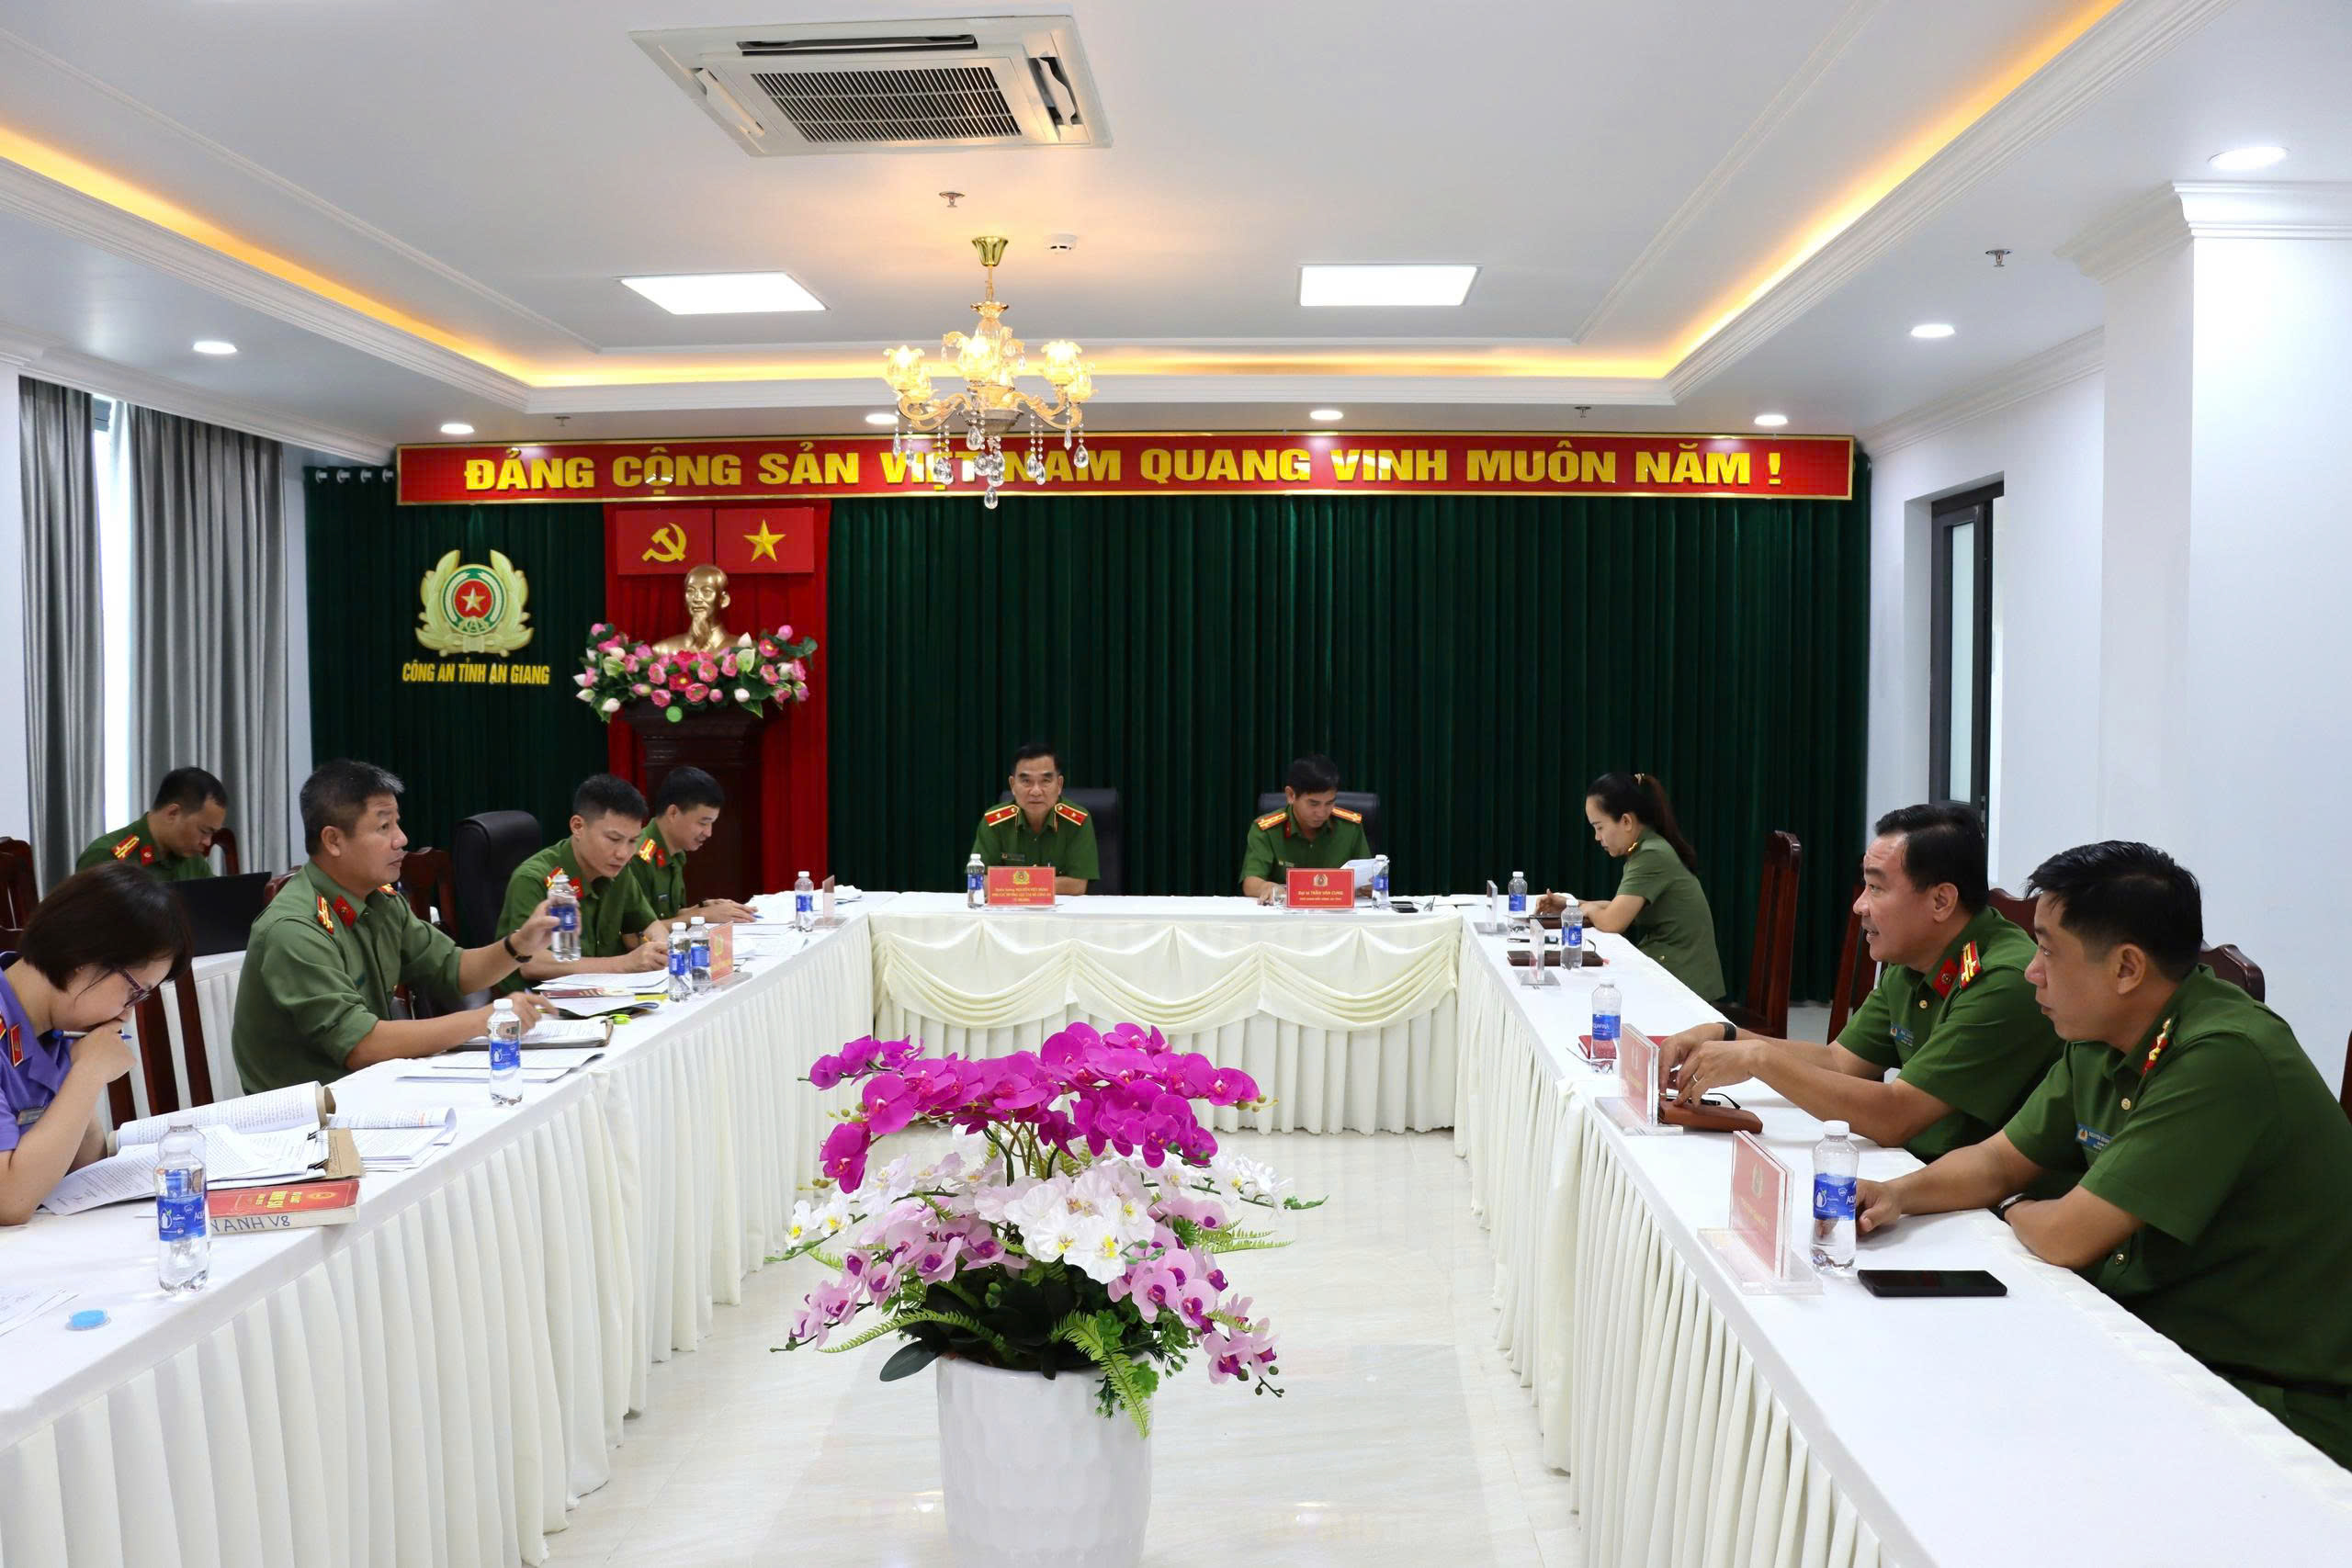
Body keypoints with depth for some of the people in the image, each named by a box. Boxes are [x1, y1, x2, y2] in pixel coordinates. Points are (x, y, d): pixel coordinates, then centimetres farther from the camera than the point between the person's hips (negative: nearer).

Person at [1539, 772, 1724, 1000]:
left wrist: (1588, 909, -2)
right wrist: (1570, 905, 9)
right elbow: (1622, 909, 18)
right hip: (1663, 966, 8)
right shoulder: (1644, 850, 8)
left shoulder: (1652, 856, -20)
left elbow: (1611, 921, -23)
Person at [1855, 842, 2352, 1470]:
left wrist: (2013, 1211, -3)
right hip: (2157, 1338, 8)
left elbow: (2066, 1237, -26)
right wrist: (1899, 1194, -4)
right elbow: (1998, 1161, 15)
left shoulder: (2224, 1059, -27)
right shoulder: (2100, 1045, 3)